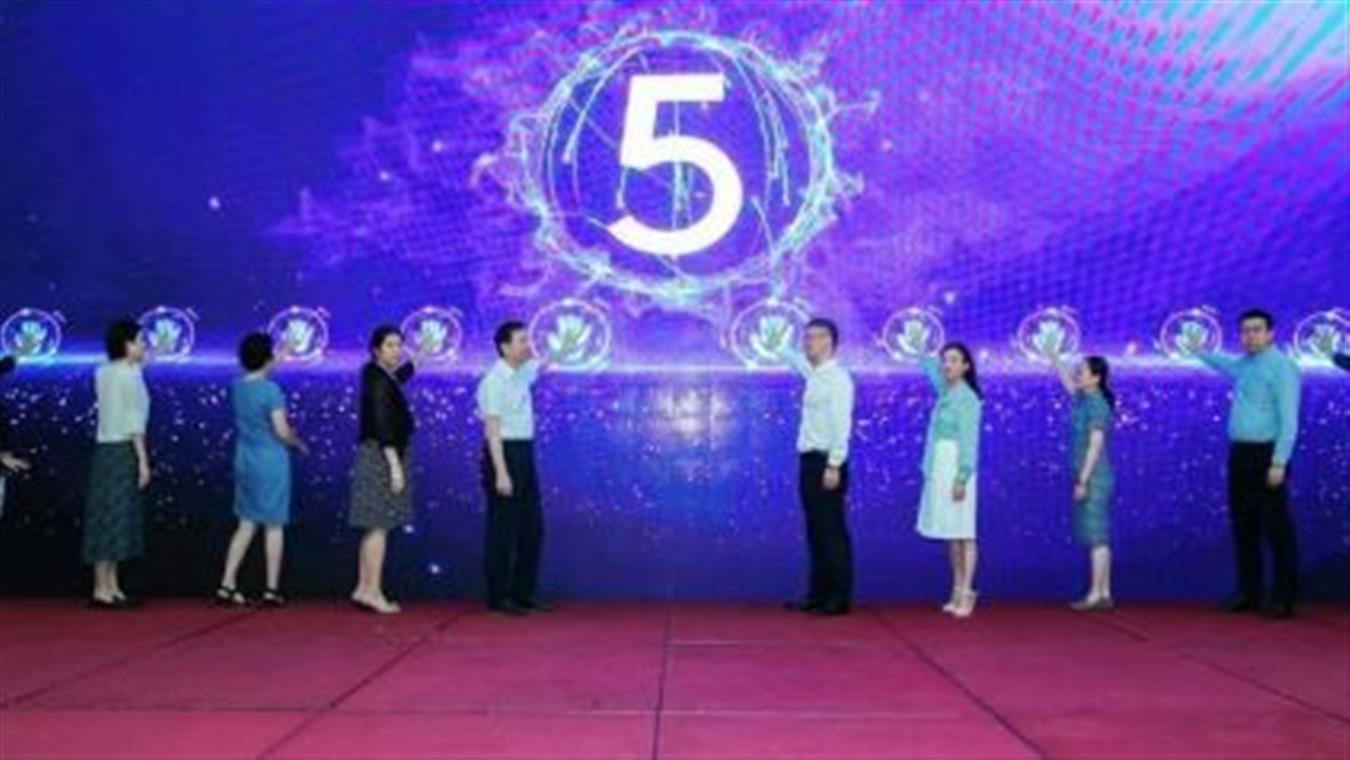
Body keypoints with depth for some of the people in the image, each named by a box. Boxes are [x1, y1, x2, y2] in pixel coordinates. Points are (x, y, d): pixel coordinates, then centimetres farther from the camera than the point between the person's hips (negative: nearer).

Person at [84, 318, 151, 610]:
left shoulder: (104, 372, 12)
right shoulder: (130, 376, -12)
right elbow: (134, 422, -17)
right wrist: (143, 460, -16)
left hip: (107, 449, 9)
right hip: (123, 451, -9)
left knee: (110, 520, 11)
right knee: (113, 519, -5)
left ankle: (112, 588, 15)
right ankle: (102, 590, -1)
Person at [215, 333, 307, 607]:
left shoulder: (237, 386, 3)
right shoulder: (271, 390, -17)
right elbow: (282, 431, -18)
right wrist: (298, 443, 3)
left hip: (245, 460, 6)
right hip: (271, 461, -6)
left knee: (247, 524, 14)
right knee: (274, 525, 5)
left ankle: (227, 584, 11)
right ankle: (272, 589, 9)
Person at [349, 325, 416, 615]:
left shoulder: (382, 376, 12)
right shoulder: (378, 381, -16)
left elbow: (398, 379, 38)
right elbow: (382, 426, -22)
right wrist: (395, 465, -25)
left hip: (382, 457, 10)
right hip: (382, 457, -10)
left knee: (375, 528, 12)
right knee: (379, 526, -7)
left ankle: (363, 589, 18)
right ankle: (373, 591, -3)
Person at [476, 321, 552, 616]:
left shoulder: (523, 373, 9)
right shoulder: (494, 381, -14)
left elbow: (542, 364, 33)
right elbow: (492, 430, -18)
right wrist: (501, 472, -23)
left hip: (525, 453, 9)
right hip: (503, 454, -8)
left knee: (532, 528, 11)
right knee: (503, 530, -2)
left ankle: (524, 594, 20)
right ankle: (498, 597, 7)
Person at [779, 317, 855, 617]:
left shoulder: (837, 378, -12)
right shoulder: (814, 374, 13)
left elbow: (842, 426, -19)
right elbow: (792, 356, 37)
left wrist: (834, 466, -23)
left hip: (826, 462, -9)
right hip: (810, 460, 9)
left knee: (832, 532, -3)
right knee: (816, 532, 12)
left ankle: (839, 598, 3)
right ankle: (818, 594, 19)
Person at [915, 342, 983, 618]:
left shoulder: (967, 398, -11)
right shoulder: (946, 392, 10)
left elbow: (969, 441, -15)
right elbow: (930, 366, 31)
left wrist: (961, 478, -20)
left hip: (956, 470, -8)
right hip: (939, 469, 8)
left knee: (963, 533, -4)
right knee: (950, 534, 11)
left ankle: (966, 594, -2)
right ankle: (957, 591, 18)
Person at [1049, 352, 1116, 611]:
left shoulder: (1097, 404, -14)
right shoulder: (1085, 399, 11)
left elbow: (1095, 445, -18)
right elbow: (1066, 380, 29)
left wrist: (1083, 480, -19)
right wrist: (1053, 356, 30)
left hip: (1094, 477, -9)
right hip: (1091, 477, 9)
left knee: (1096, 536, -6)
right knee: (1097, 537, 10)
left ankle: (1096, 594, -3)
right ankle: (1104, 593, 14)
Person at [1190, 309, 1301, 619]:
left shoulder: (1281, 367, -11)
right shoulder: (1244, 364, 14)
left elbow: (1289, 420, -17)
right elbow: (1225, 364, 42)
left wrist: (1279, 463, -23)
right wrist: (1199, 352, 54)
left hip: (1266, 455, -8)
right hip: (1240, 454, 8)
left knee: (1276, 528, -5)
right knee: (1243, 526, 11)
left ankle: (1283, 597, 0)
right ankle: (1249, 591, 19)